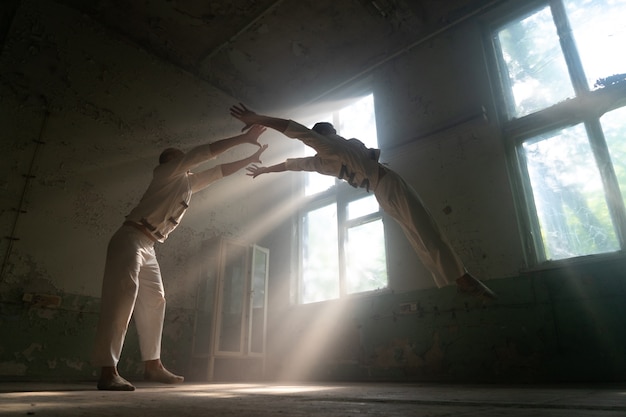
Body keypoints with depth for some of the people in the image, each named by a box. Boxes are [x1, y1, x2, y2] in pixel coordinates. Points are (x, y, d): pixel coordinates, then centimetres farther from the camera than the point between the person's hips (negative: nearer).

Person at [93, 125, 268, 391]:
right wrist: (242, 138, -5)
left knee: (154, 302, 7)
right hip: (130, 239, -9)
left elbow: (220, 171, 27)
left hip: (148, 248, 9)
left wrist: (251, 159, 26)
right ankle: (108, 372, -22)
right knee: (123, 296, -19)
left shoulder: (189, 183, 23)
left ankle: (152, 365, 13)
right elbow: (204, 152, -6)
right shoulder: (167, 172, 2)